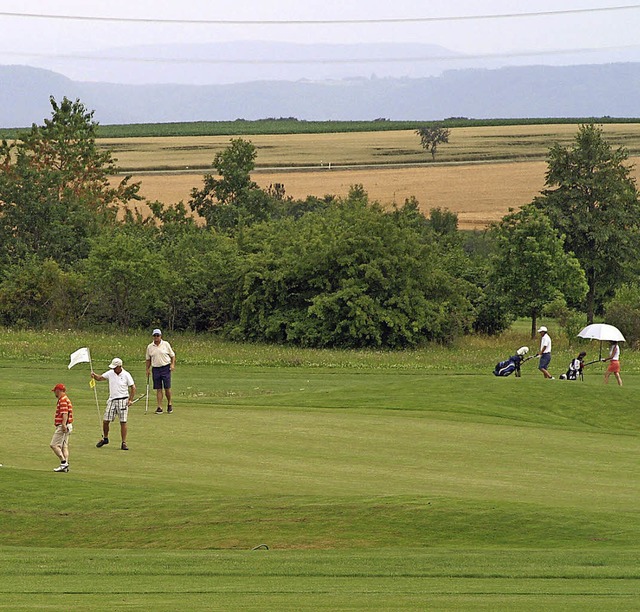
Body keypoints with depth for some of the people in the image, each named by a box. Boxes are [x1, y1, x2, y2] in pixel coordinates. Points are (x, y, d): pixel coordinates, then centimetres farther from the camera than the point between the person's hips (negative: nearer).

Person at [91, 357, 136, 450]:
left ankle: (124, 443, 2)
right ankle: (105, 438, 25)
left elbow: (133, 387, -1)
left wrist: (130, 400, -8)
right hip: (112, 400, 3)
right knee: (105, 421, 2)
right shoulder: (110, 373, 5)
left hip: (123, 400, -3)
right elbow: (100, 377, 13)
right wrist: (94, 375, -10)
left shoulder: (126, 375, -5)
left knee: (123, 422, -4)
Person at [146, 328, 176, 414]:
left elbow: (172, 355, 7)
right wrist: (147, 369, 8)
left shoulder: (166, 344, 1)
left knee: (167, 388, -3)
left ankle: (169, 404, 18)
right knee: (158, 389, 0)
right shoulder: (150, 347, 7)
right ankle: (159, 407, 1)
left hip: (166, 368, -2)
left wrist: (173, 364, -6)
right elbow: (148, 359, 15)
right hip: (155, 369, 2)